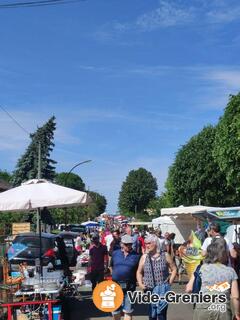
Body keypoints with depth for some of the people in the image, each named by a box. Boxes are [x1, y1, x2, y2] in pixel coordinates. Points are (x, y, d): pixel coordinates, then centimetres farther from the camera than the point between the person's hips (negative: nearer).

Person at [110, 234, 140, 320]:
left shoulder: (136, 256, -2)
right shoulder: (115, 253, 5)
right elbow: (111, 266, 16)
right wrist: (115, 275, 10)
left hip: (129, 287, -2)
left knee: (128, 311, 5)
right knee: (115, 310, 14)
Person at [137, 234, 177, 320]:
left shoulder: (165, 255, 1)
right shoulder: (144, 257, 5)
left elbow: (174, 269, 6)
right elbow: (139, 272, 13)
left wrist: (169, 282, -3)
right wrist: (140, 283, -2)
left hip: (162, 288, -2)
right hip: (149, 289, 3)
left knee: (161, 312, -11)